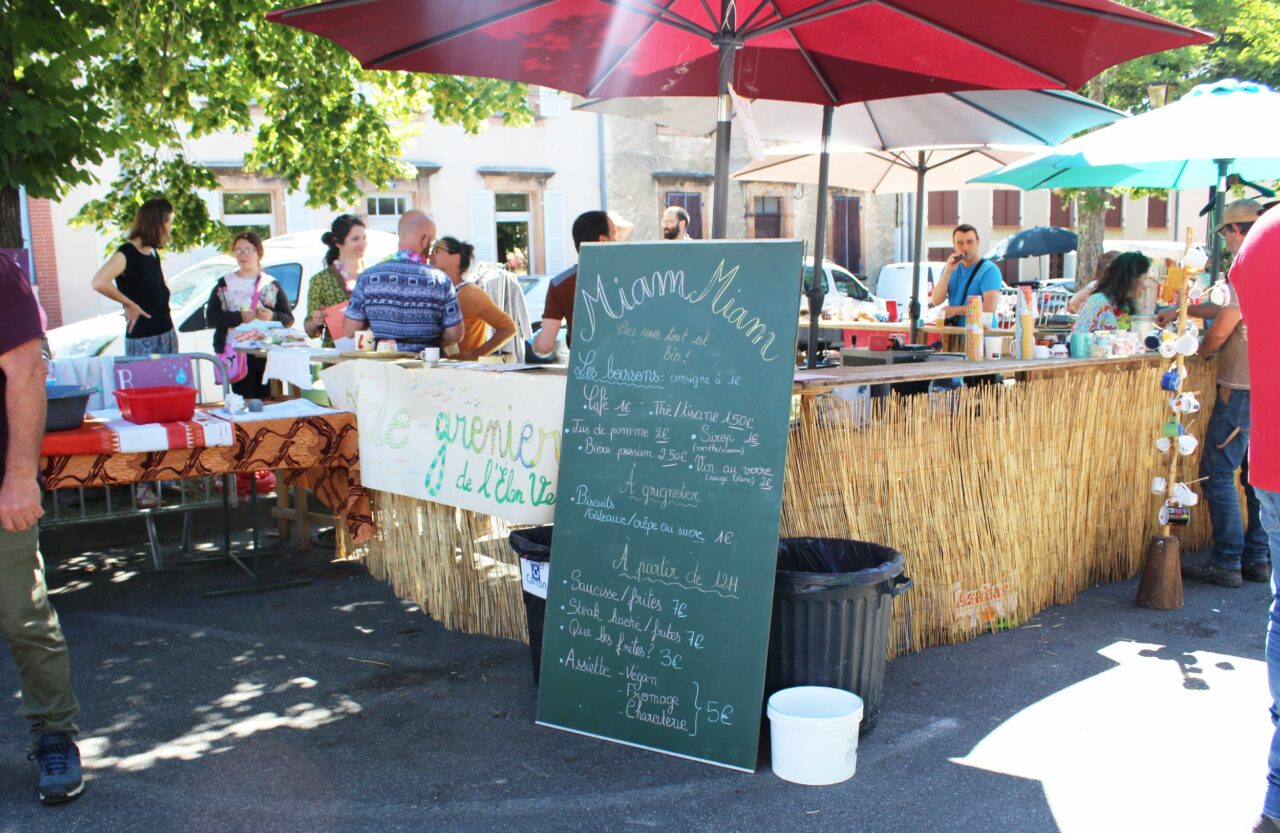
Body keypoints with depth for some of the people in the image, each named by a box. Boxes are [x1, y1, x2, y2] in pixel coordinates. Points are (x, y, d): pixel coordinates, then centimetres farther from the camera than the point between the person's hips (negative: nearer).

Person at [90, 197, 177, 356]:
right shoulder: (127, 253, -13)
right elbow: (99, 282, -27)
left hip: (166, 333, 8)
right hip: (141, 339, -8)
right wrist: (130, 305, -17)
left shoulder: (153, 253, 11)